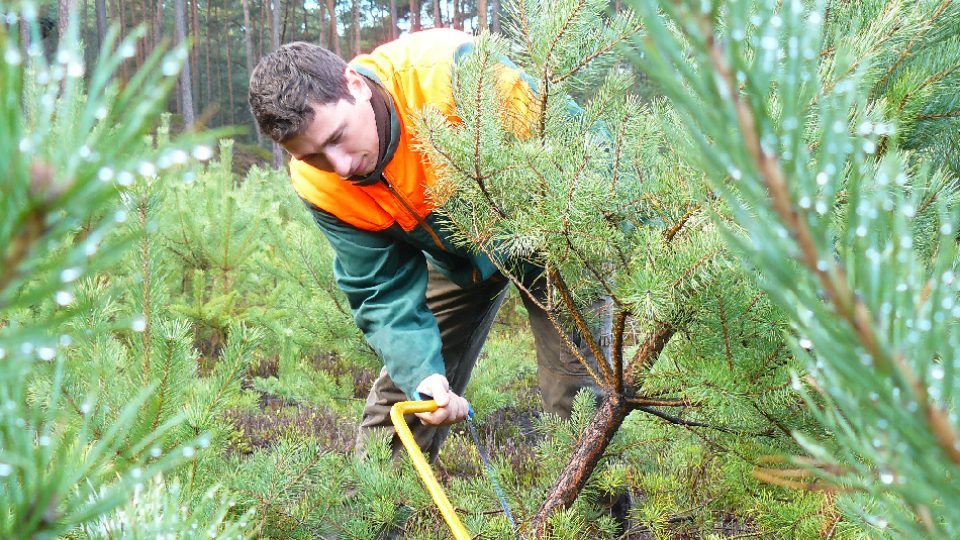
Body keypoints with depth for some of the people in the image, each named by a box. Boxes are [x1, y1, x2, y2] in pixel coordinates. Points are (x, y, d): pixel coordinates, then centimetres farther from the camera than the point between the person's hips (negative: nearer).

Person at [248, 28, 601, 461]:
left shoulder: (451, 69, -38)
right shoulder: (320, 185, -22)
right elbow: (386, 294, -17)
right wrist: (421, 374, -34)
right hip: (457, 259, 4)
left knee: (580, 393, -9)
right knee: (403, 386, 6)